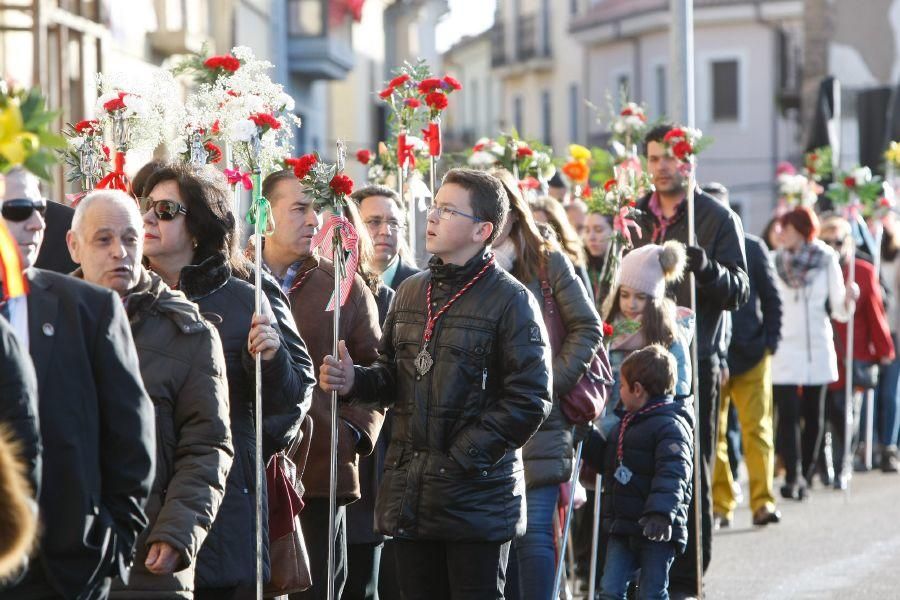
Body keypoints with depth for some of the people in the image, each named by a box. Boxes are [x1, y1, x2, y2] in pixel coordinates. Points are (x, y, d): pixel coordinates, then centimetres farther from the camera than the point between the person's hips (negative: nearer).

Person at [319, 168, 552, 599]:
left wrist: (463, 456, -16)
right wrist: (354, 382, -3)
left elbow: (529, 400, -12)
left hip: (476, 497, -6)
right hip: (408, 496, 6)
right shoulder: (411, 292, 13)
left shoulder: (510, 300, -7)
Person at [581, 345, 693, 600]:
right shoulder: (625, 423, 17)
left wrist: (661, 513, -36)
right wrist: (586, 437, 18)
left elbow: (673, 474, -24)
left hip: (657, 531, -8)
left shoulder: (670, 426, -13)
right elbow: (607, 461, 30)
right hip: (622, 529, 8)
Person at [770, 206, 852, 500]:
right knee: (788, 413, -11)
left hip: (818, 349, 1)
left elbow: (838, 310, 3)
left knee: (813, 416, 6)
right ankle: (793, 477, -14)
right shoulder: (774, 262, 3)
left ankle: (805, 475, 15)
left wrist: (848, 301, -17)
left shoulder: (826, 261, 3)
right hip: (784, 350, -1)